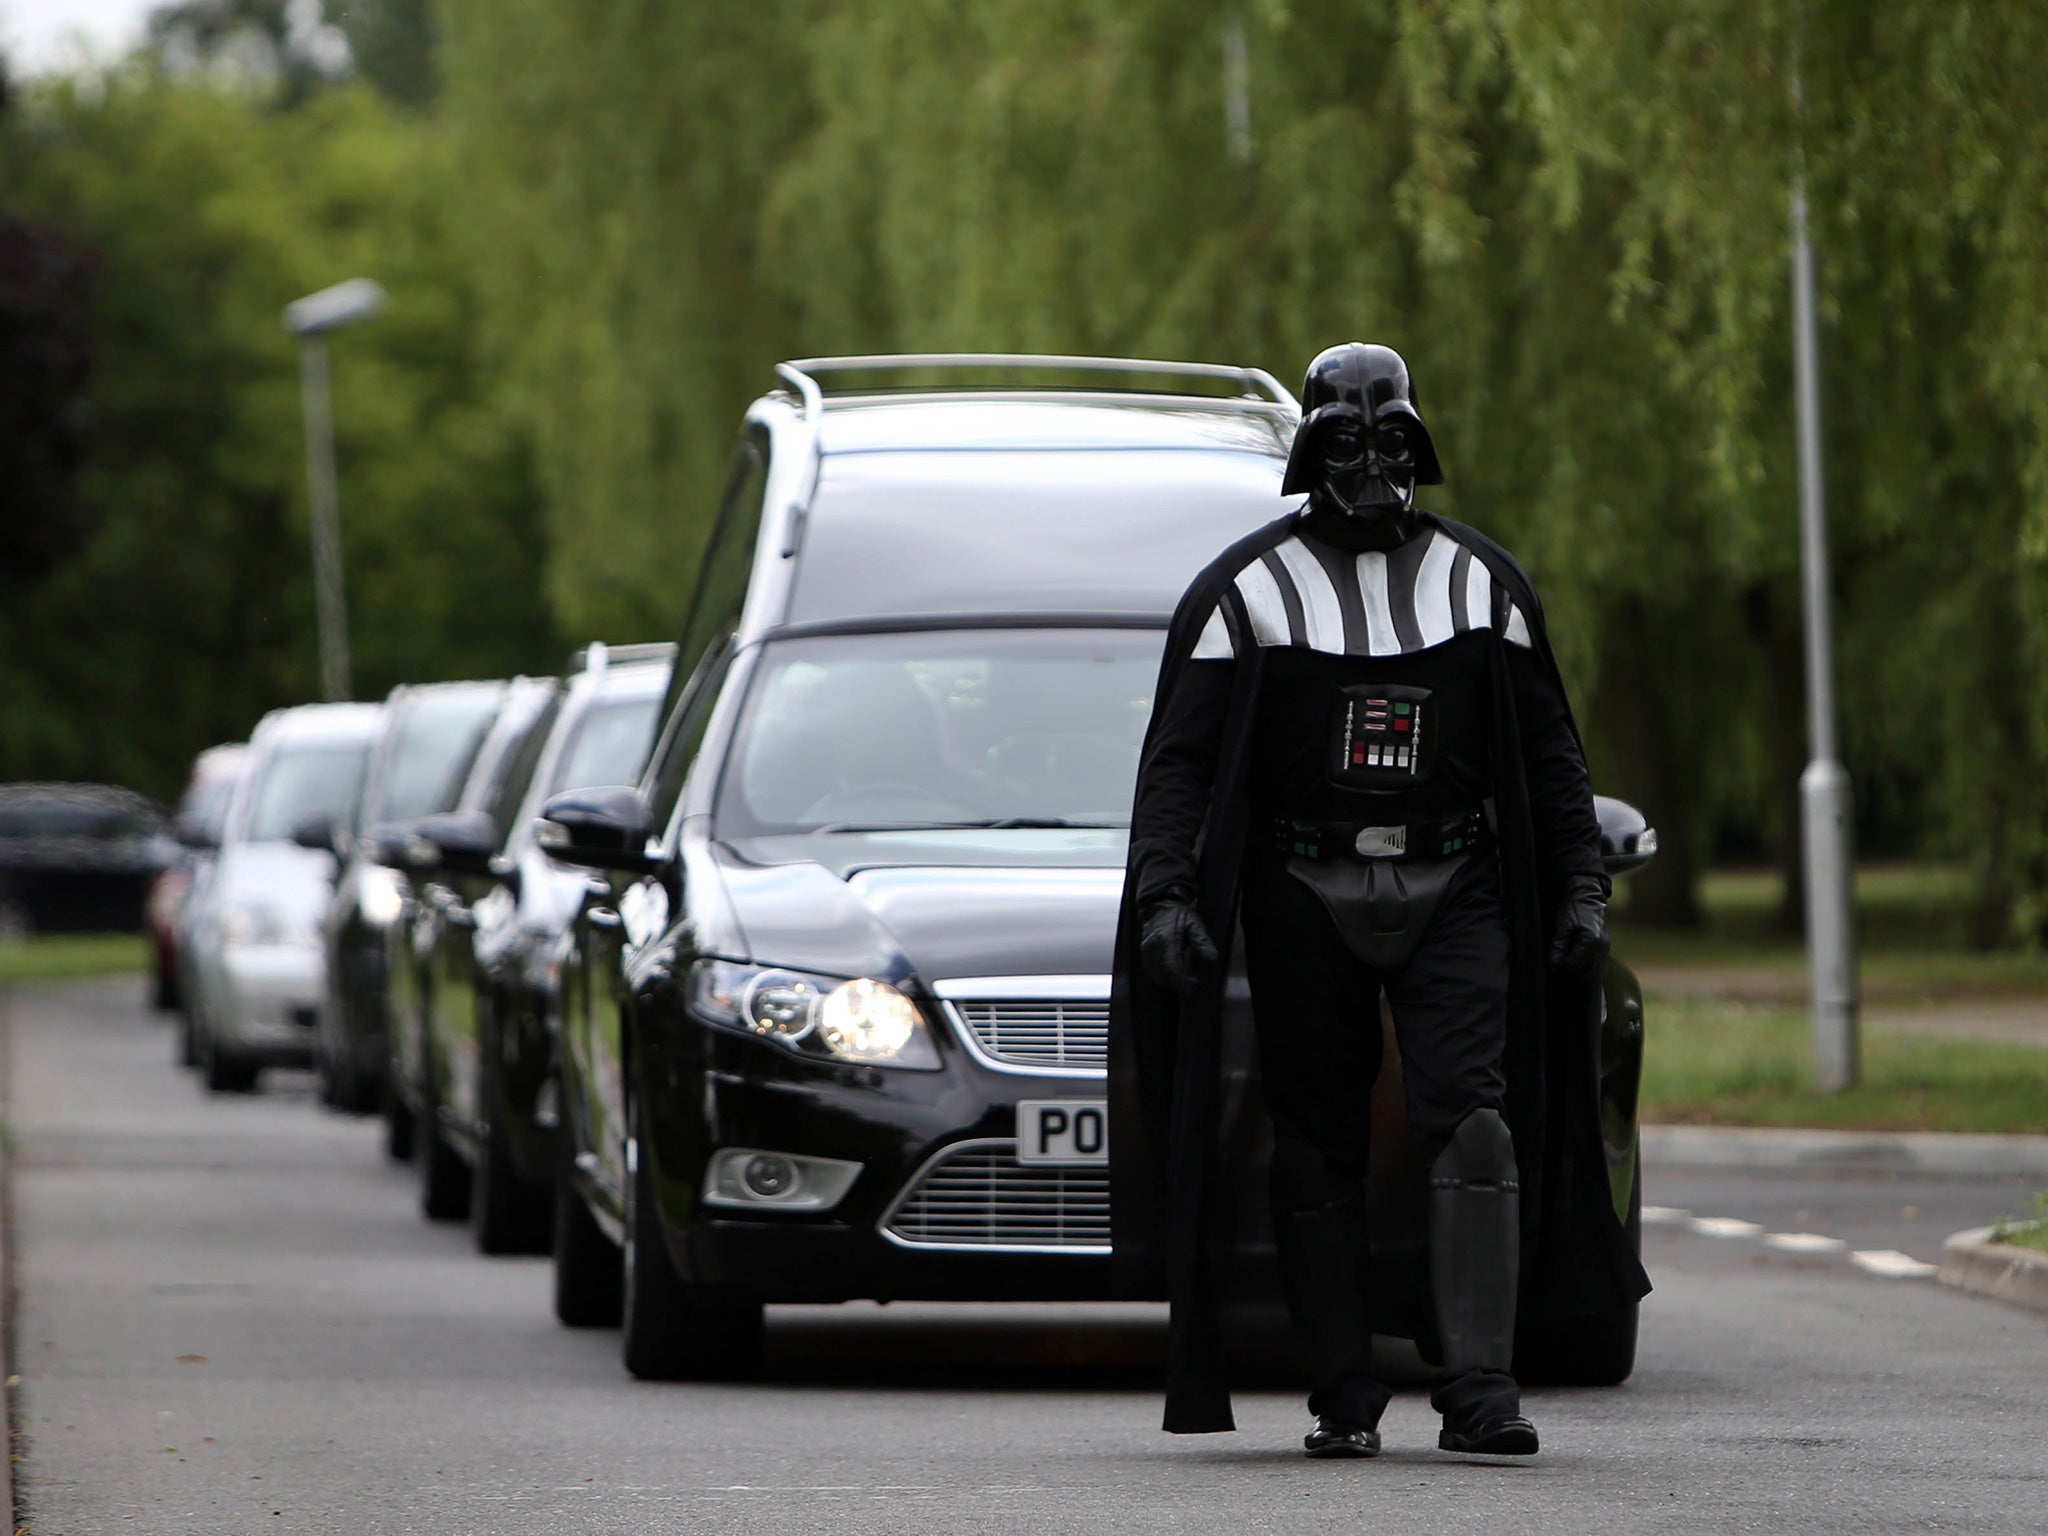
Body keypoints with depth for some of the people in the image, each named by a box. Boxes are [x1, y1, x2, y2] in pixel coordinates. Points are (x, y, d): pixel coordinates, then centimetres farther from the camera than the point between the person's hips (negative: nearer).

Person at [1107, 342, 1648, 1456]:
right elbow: (1182, 759, 1)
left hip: (1453, 892, 1)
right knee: (1319, 1150, 0)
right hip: (1306, 898, -1)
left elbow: (1547, 749, 15)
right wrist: (1164, 894, -12)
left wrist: (1581, 885, 6)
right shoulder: (1247, 589, 4)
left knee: (1475, 1123, -13)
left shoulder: (1482, 581, 11)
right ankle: (1344, 1396, 6)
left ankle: (1479, 1387, -16)